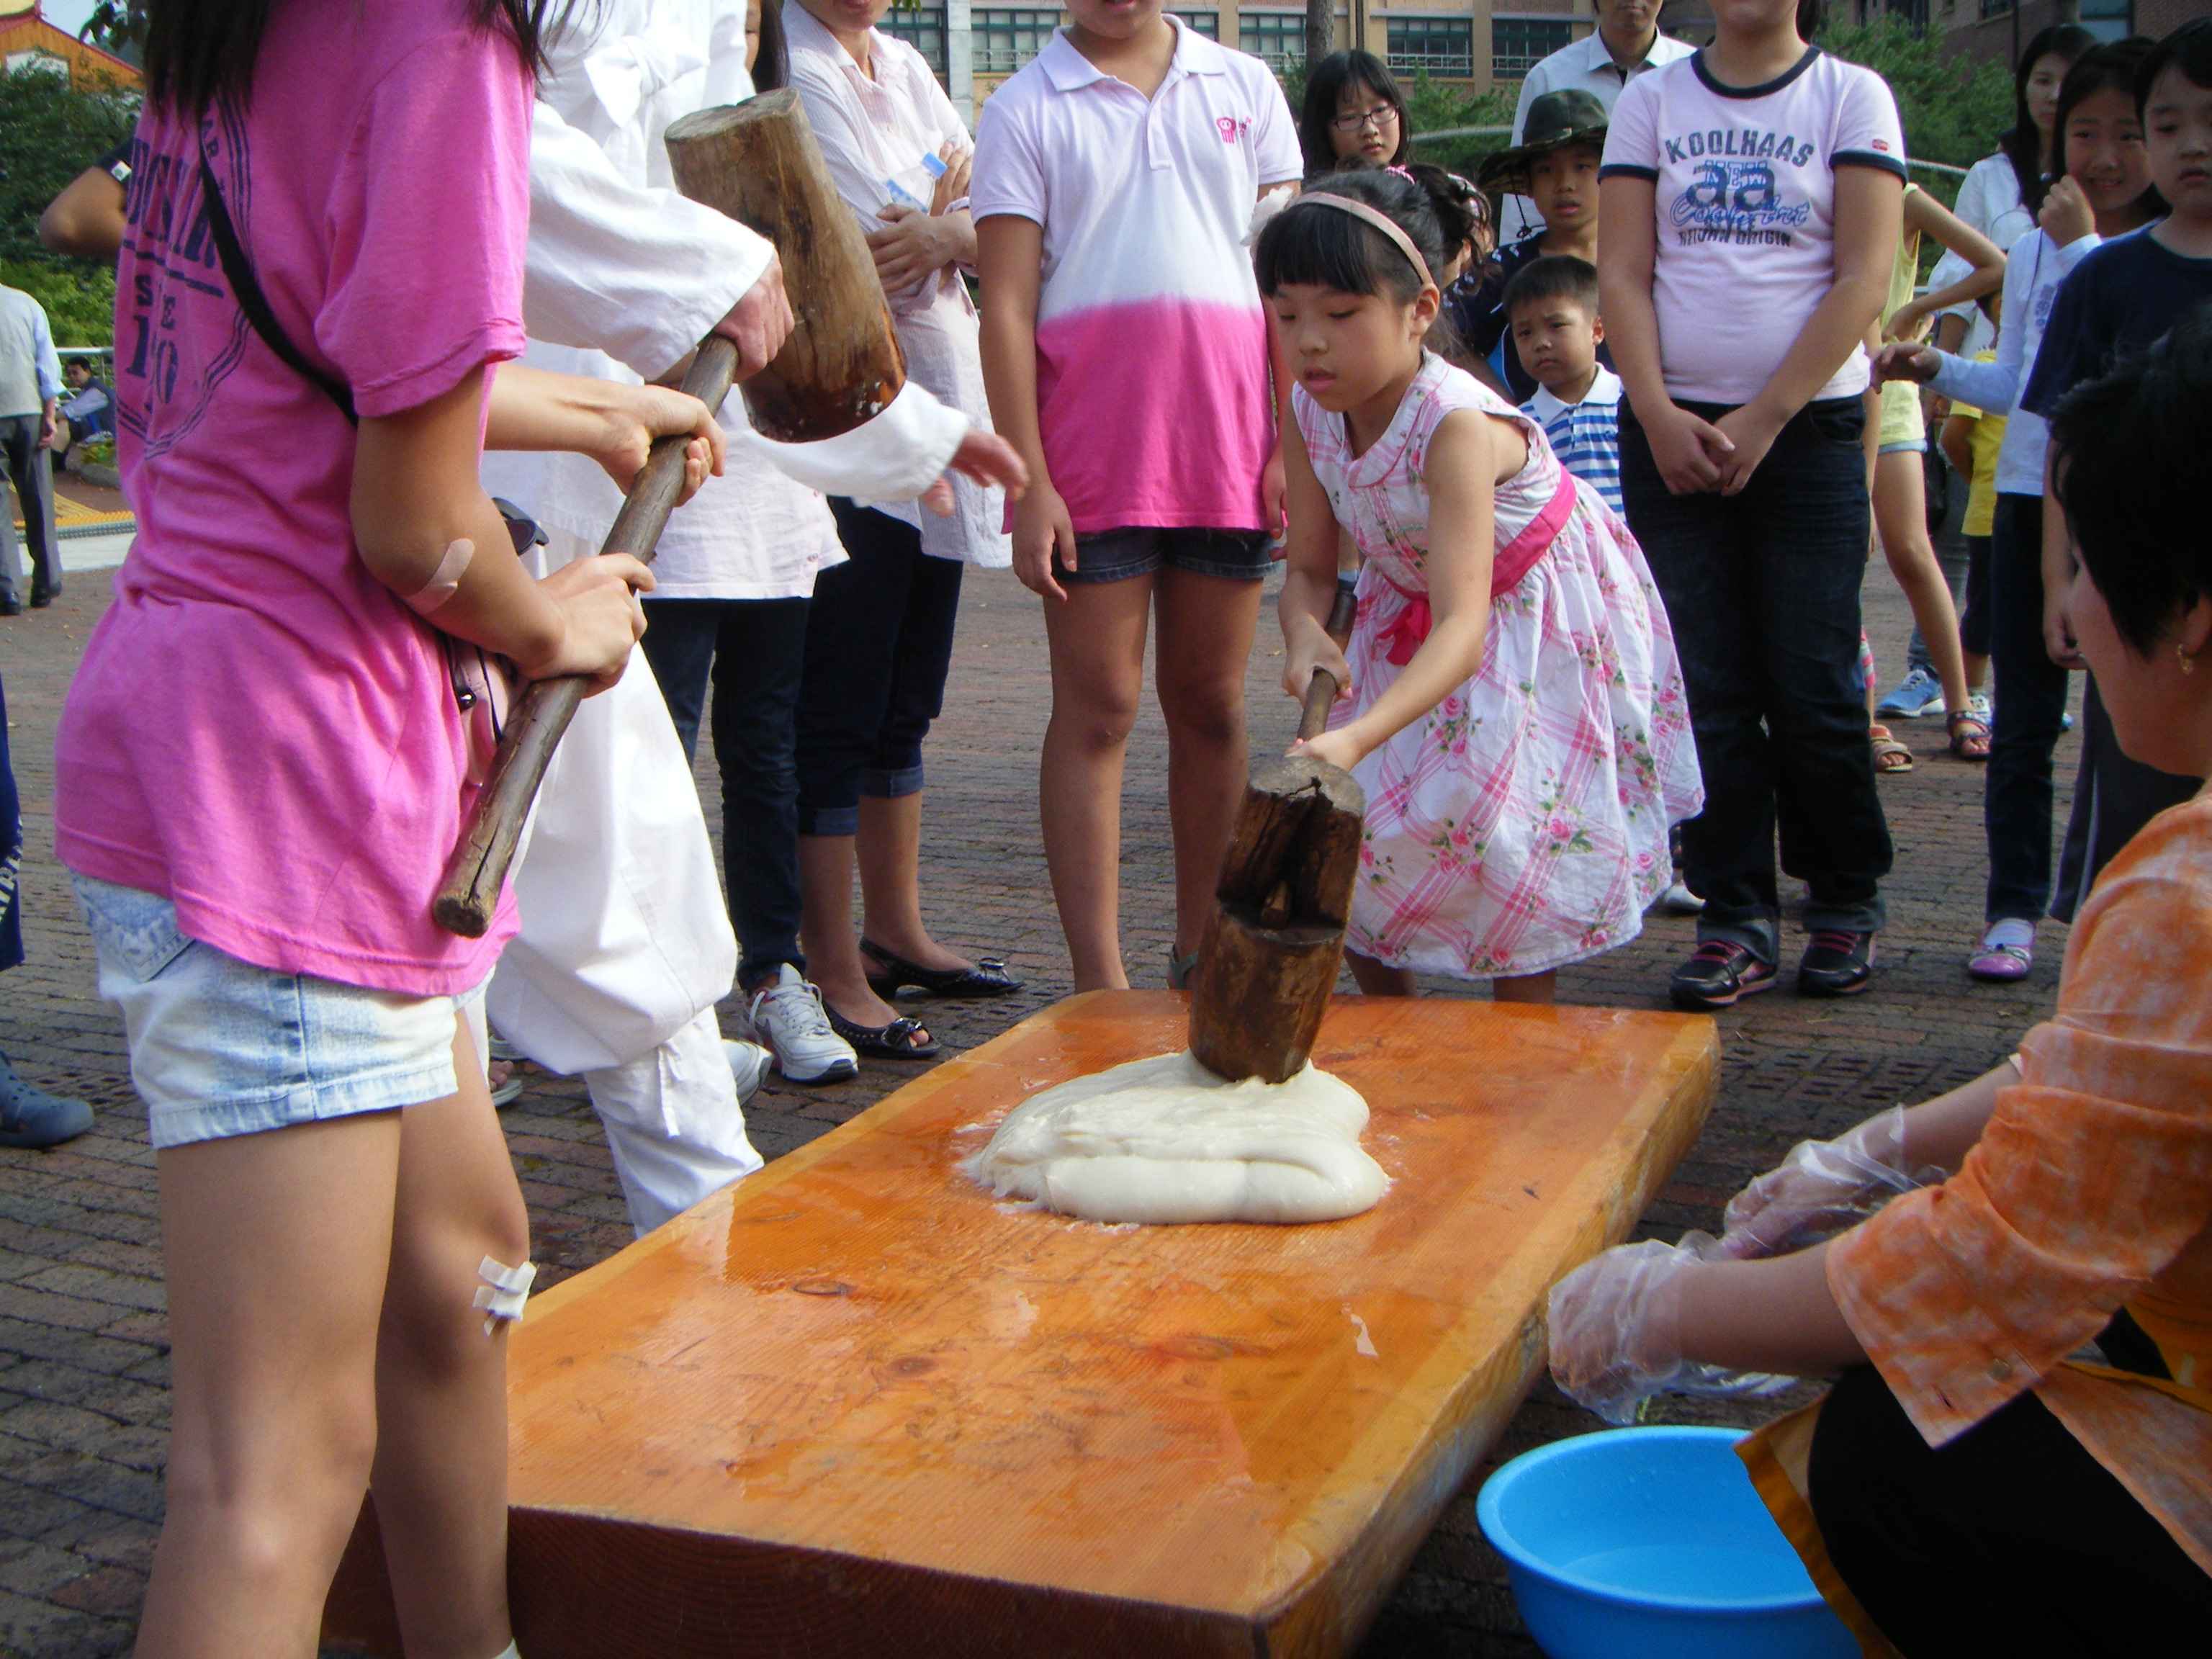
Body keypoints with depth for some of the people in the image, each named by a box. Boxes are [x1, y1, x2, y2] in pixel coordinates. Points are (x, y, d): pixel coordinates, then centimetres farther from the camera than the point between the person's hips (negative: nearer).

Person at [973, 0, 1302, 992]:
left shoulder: (1244, 86, 13)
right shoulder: (1026, 109, 4)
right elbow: (1006, 307, -3)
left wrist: (1294, 443, 1)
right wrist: (1030, 484, -10)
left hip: (1229, 447, 3)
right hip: (1092, 454, -3)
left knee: (1210, 706, 9)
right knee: (1096, 713, -3)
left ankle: (1200, 960, 19)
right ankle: (1100, 992, -2)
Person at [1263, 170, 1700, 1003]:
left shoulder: (1456, 426, -38)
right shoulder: (1311, 411, -17)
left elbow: (1462, 626, -47)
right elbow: (1309, 566, -10)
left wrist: (1358, 740, -63)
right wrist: (1305, 633, -36)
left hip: (1538, 618, -6)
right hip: (1410, 611, 6)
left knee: (1509, 834, -10)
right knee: (1350, 833, 0)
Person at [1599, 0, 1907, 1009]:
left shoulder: (1852, 96, 4)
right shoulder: (1652, 102, 10)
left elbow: (1863, 280, -5)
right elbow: (1622, 275, 4)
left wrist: (1762, 418, -12)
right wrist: (1659, 416, -9)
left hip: (1809, 427, -2)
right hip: (1672, 429, 2)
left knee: (1812, 684, -1)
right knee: (1707, 687, 0)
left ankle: (1847, 900, 16)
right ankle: (1736, 919, 7)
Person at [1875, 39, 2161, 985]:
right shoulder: (2031, 251, 12)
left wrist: (2085, 244, -16)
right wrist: (1936, 369, 3)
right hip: (2031, 496, 4)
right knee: (2024, 719, 6)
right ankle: (2014, 907, 13)